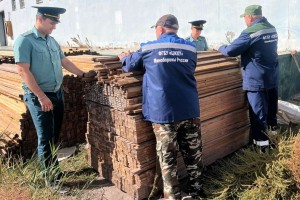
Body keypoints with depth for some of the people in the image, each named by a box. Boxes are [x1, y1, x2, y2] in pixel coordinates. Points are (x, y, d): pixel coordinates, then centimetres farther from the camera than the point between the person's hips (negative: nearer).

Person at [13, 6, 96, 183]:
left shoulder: (52, 40, 10)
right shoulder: (25, 41, -13)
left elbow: (64, 61, 19)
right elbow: (23, 71, -19)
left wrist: (83, 74, 17)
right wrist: (41, 96, -22)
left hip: (57, 93, 8)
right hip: (39, 97, -7)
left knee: (55, 135, 16)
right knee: (46, 138, -1)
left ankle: (55, 170, 32)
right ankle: (50, 178, 10)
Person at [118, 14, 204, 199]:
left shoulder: (148, 49, 1)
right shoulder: (190, 49, 7)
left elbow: (130, 65, 17)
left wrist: (124, 57, 42)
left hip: (163, 113, -3)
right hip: (190, 111, 3)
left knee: (168, 159, 7)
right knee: (193, 154, 15)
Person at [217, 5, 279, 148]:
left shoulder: (250, 32, -20)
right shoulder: (272, 29, 7)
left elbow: (230, 51, -19)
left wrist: (220, 48, 1)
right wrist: (242, 49, 18)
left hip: (256, 79, -8)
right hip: (272, 76, 8)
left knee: (257, 109, 2)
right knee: (271, 104, 23)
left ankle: (261, 139, 9)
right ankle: (272, 126, 42)